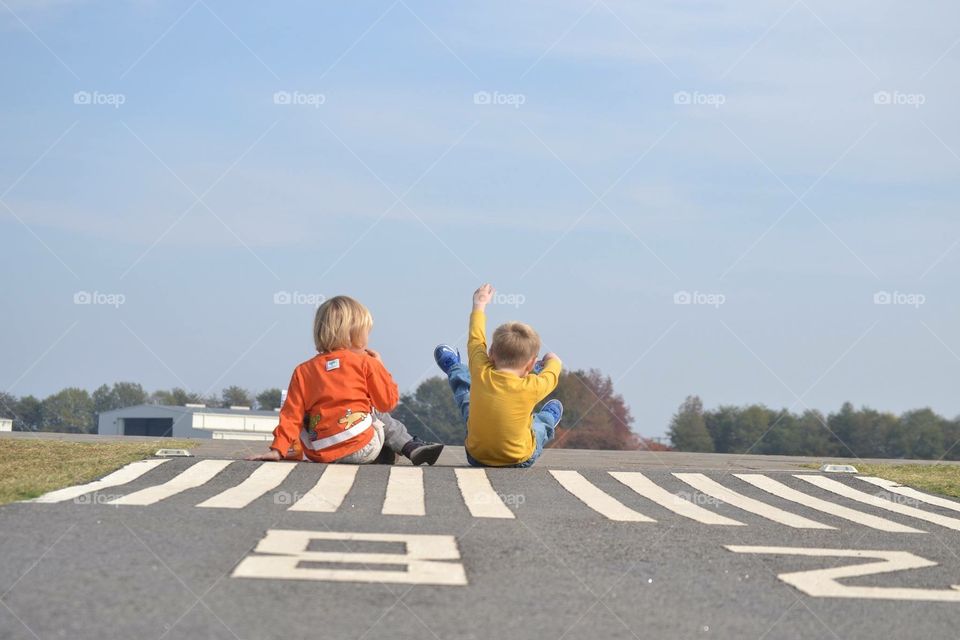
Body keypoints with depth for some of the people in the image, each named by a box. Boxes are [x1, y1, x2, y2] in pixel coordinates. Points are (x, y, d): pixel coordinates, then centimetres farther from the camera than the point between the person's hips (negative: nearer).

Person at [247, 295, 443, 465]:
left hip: (320, 455, 3)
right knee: (381, 417, 27)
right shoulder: (366, 363, 2)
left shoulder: (303, 371, 10)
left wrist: (278, 450, 0)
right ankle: (412, 447, 17)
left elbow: (292, 414, 3)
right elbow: (388, 401, 7)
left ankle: (383, 455, 16)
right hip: (362, 449, -3)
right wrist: (380, 367, 21)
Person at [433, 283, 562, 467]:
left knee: (465, 394, 29)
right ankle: (549, 417, 65)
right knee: (543, 420, 30)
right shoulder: (531, 387, -27)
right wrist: (553, 361, 22)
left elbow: (475, 340, -1)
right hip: (521, 459, -2)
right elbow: (551, 375, -2)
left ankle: (455, 371, 59)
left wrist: (479, 306, 16)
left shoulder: (482, 374, -20)